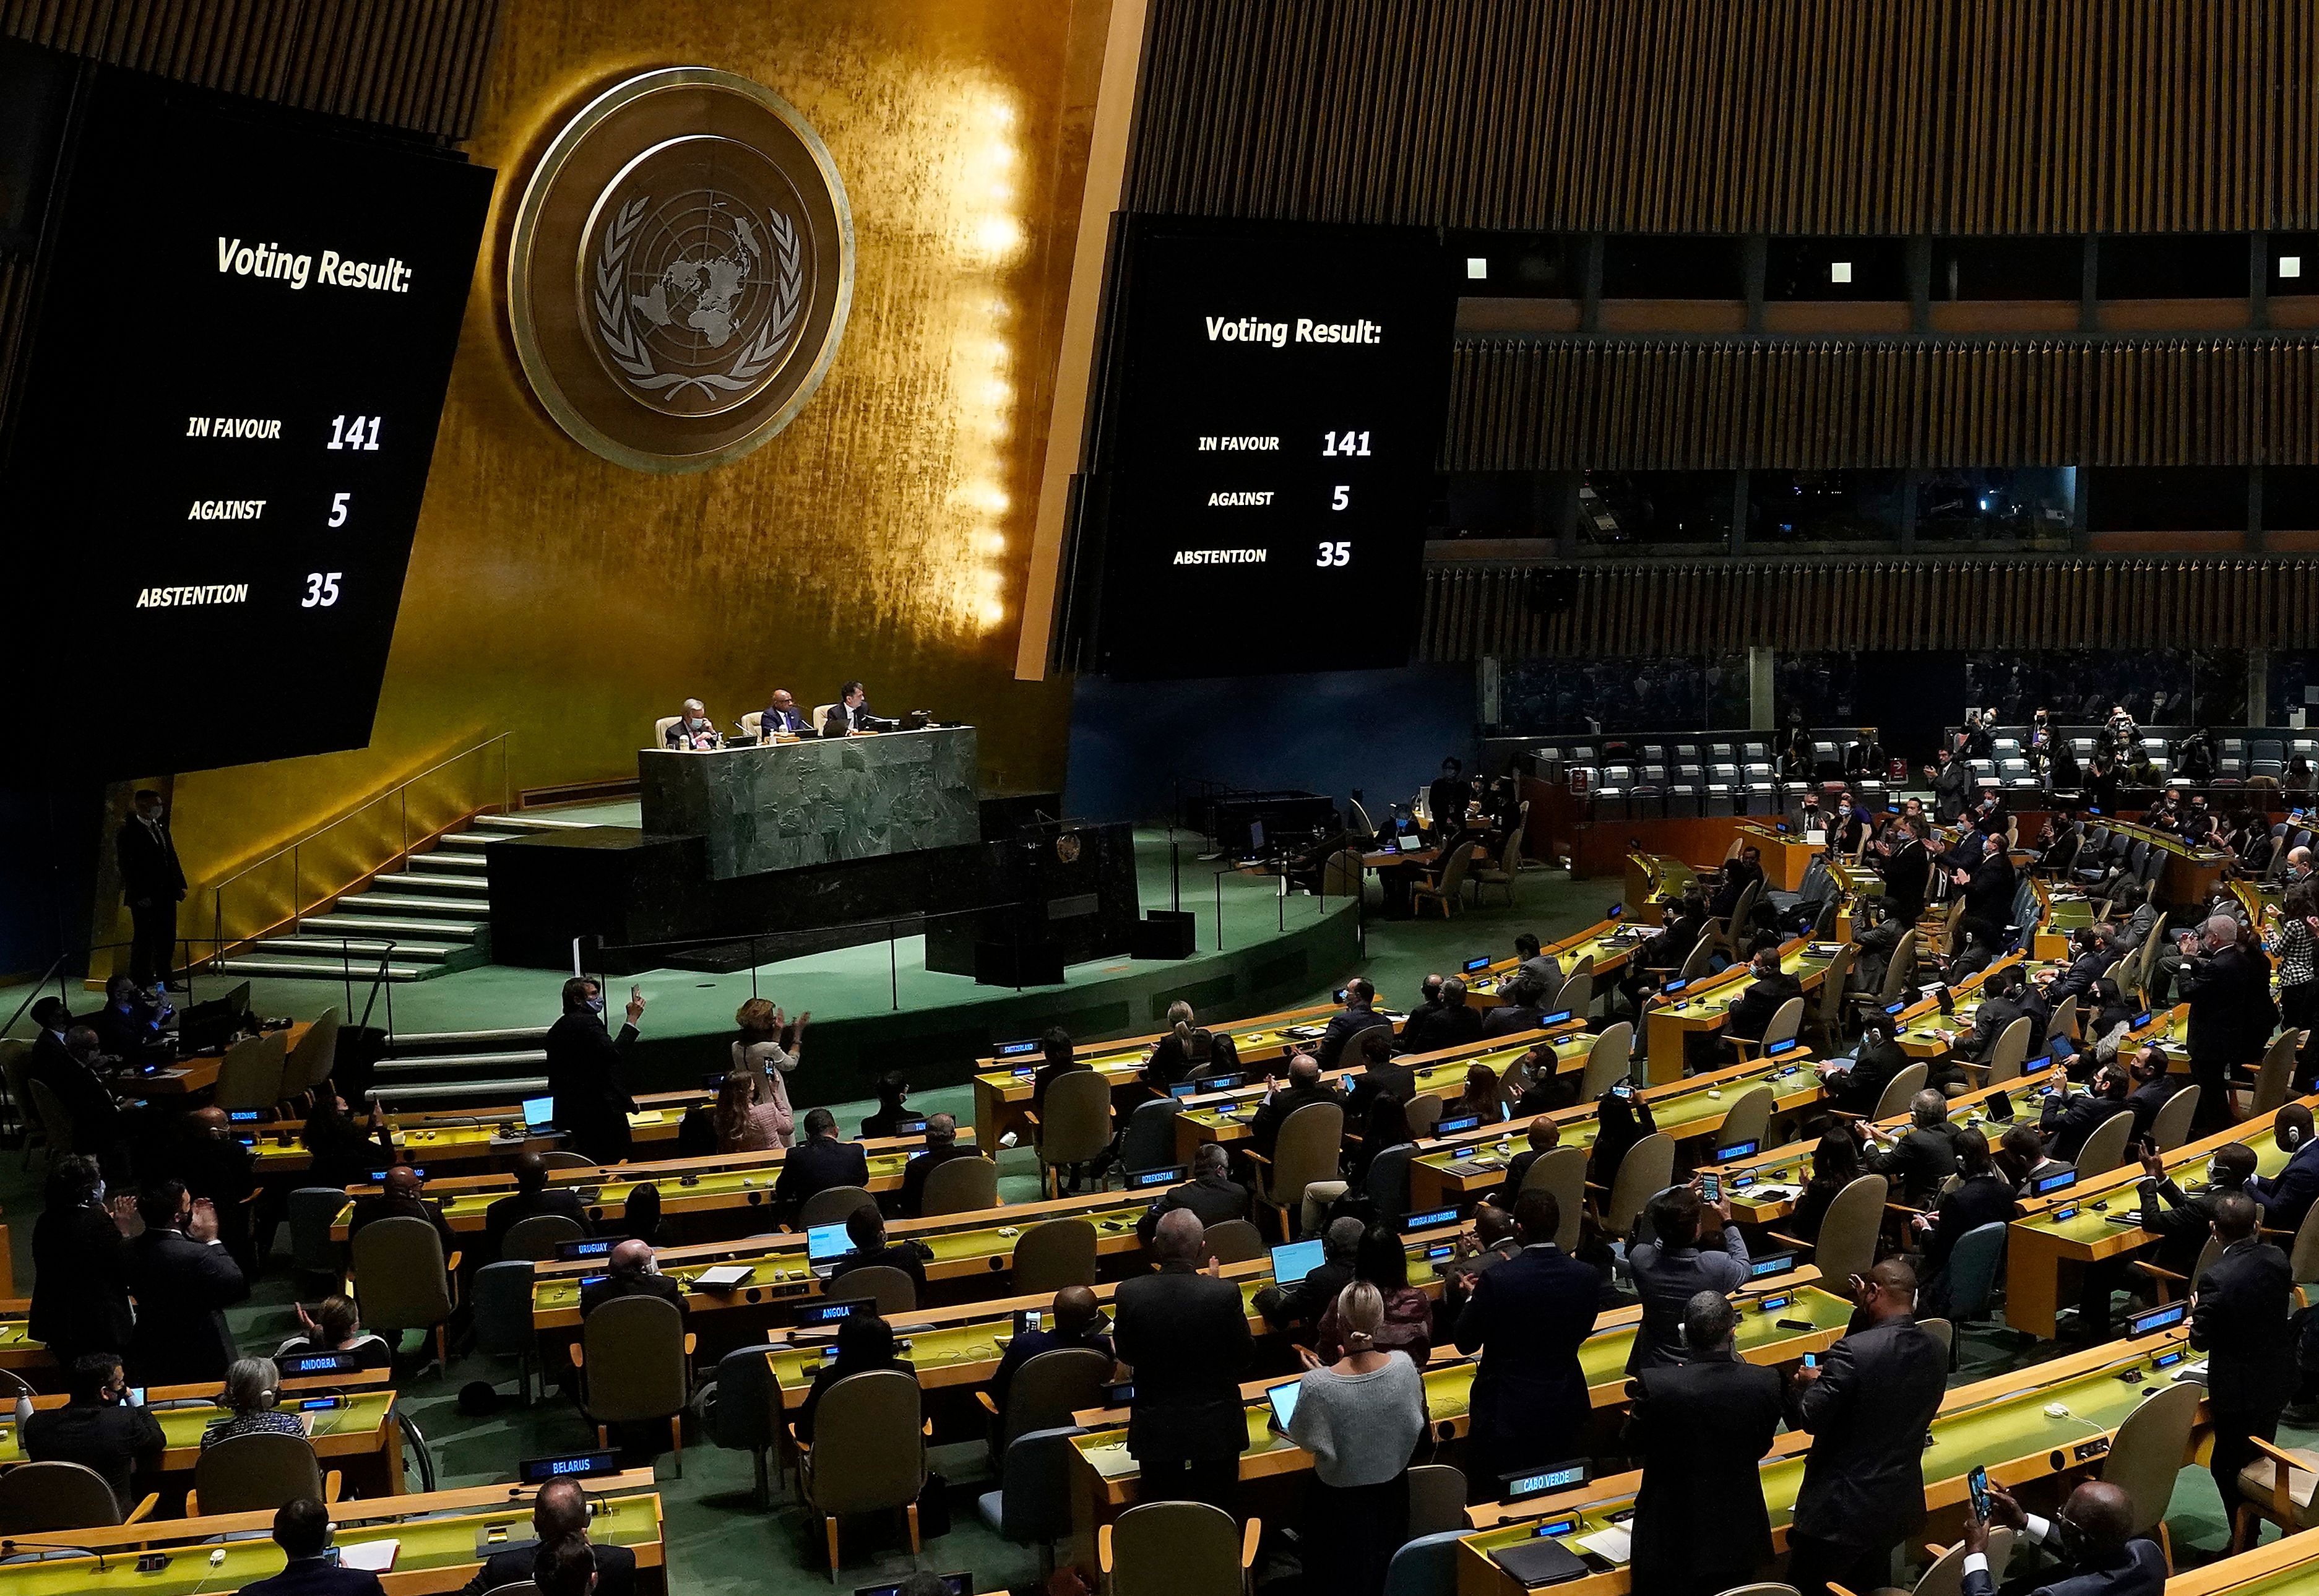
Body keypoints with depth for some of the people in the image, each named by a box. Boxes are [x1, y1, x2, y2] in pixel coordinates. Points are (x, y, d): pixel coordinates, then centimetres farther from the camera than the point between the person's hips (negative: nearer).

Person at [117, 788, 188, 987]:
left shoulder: (161, 827, 11)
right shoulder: (128, 833, -12)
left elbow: (171, 857, 17)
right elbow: (127, 867, -14)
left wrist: (179, 885, 12)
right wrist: (140, 896, -18)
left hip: (166, 894, 7)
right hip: (145, 898, -7)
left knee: (167, 939, 12)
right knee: (143, 939, -1)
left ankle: (164, 978, 22)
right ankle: (140, 983, 6)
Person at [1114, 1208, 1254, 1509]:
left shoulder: (1129, 1293, -13)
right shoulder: (1224, 1293, -18)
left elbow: (1126, 1356, 1)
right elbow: (1245, 1355, -3)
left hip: (1156, 1436, 1)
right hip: (1216, 1434, -1)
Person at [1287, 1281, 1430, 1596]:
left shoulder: (1317, 1385, -33)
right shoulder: (1404, 1365, -22)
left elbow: (1304, 1438, -13)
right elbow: (1414, 1424, -2)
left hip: (1340, 1497, -3)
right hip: (1392, 1491, 3)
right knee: (1385, 1570, 29)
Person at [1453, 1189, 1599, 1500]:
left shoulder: (1496, 1281, -21)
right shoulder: (1587, 1278, -9)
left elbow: (1465, 1343, -10)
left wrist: (1473, 1297, 9)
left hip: (1506, 1414, -4)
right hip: (1565, 1413, 4)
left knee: (1490, 1504, 11)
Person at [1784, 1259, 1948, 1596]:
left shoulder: (1852, 1352, -24)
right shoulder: (1936, 1354, -1)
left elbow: (1807, 1418, -21)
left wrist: (1806, 1383, -1)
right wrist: (1866, 1314, 10)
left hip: (1841, 1511, -7)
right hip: (1901, 1506, 7)